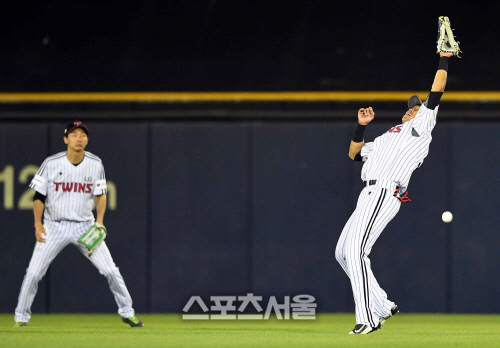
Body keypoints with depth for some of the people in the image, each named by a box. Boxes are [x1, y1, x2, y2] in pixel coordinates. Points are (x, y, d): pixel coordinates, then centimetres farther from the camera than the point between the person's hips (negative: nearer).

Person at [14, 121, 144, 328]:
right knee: (33, 273, -6)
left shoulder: (95, 164, -3)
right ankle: (21, 316, 11)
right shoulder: (51, 164, -8)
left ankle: (127, 312, 12)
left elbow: (101, 194, 7)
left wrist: (100, 220, -7)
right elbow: (39, 195, -1)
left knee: (110, 270, -4)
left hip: (84, 226, 1)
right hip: (54, 226, -1)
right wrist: (38, 223, -11)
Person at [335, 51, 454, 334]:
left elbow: (436, 94, -1)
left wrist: (444, 61, 3)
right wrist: (361, 126, 20)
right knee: (343, 253, 12)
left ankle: (369, 319, -19)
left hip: (383, 193, -10)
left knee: (356, 252, -19)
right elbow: (355, 154, 32)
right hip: (370, 195, 10)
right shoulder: (388, 138, 31)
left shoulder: (421, 126, 9)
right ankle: (384, 307, 15)